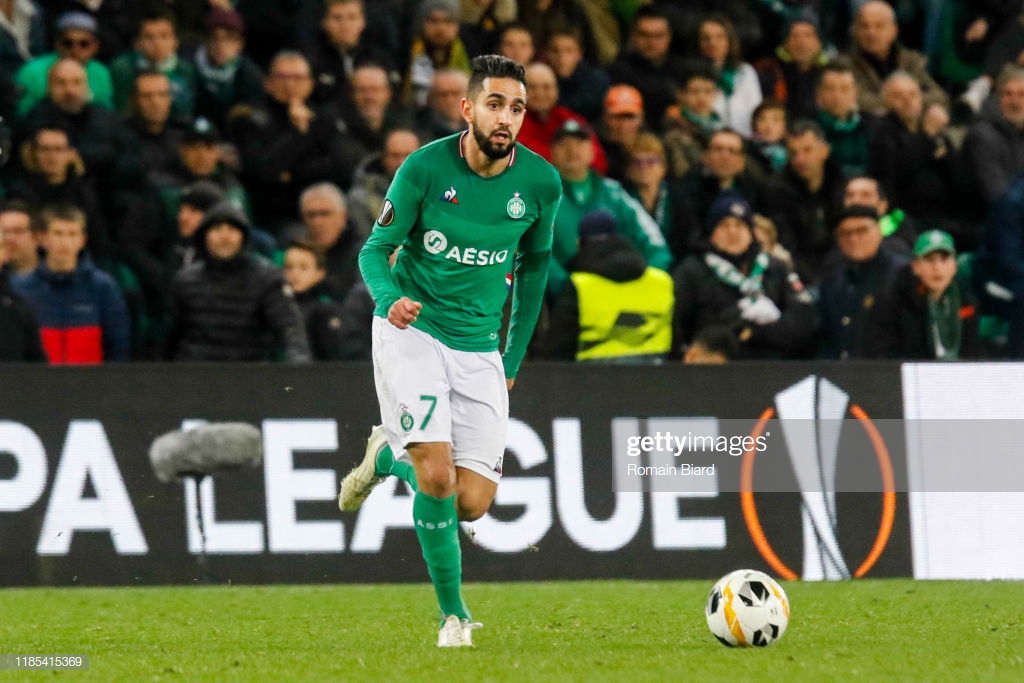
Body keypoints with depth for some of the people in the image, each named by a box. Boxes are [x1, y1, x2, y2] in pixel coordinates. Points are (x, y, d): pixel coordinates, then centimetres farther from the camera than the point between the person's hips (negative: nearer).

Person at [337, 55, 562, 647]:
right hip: (410, 332, -3)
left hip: (478, 348, 3)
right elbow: (376, 250, -6)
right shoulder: (426, 167, -13)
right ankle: (454, 613, 1)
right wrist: (389, 298, -29)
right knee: (437, 476, -20)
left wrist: (515, 358, 14)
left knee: (473, 503, -5)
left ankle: (388, 454, 26)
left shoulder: (541, 184, -5)